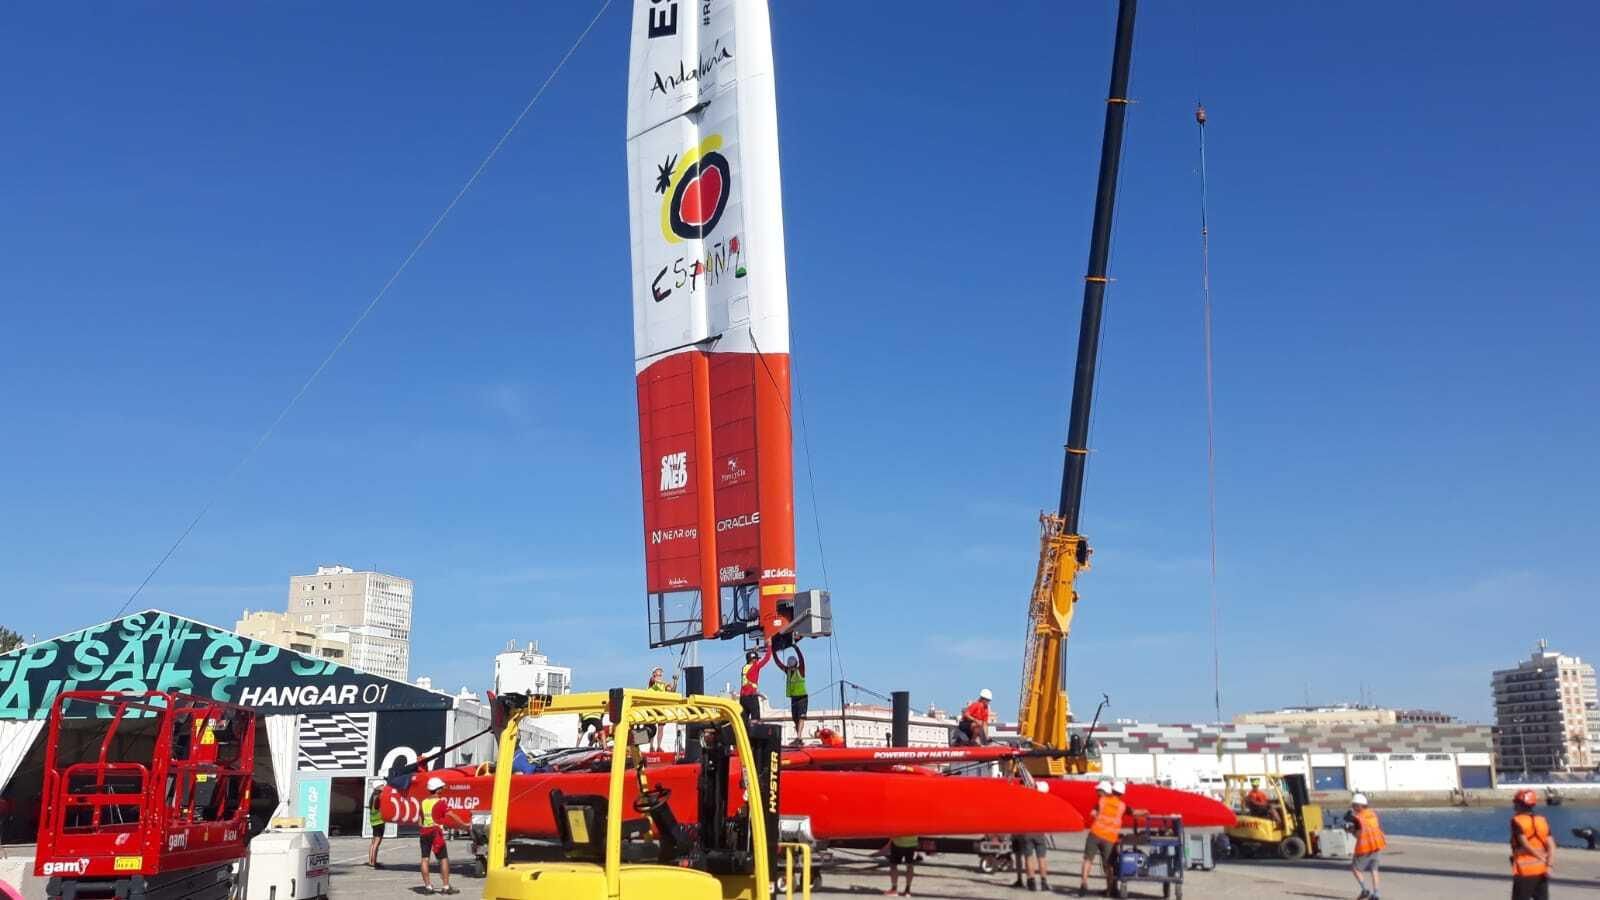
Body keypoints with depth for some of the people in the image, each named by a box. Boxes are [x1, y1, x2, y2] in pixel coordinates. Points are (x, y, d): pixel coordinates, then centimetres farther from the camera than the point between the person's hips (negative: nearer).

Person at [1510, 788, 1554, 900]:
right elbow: (1551, 844, -2)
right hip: (1542, 870, 5)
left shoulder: (1516, 821, -8)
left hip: (1524, 870, -5)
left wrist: (1542, 858, -11)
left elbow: (1525, 844, -16)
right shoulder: (1543, 820, 8)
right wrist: (1549, 861, -11)